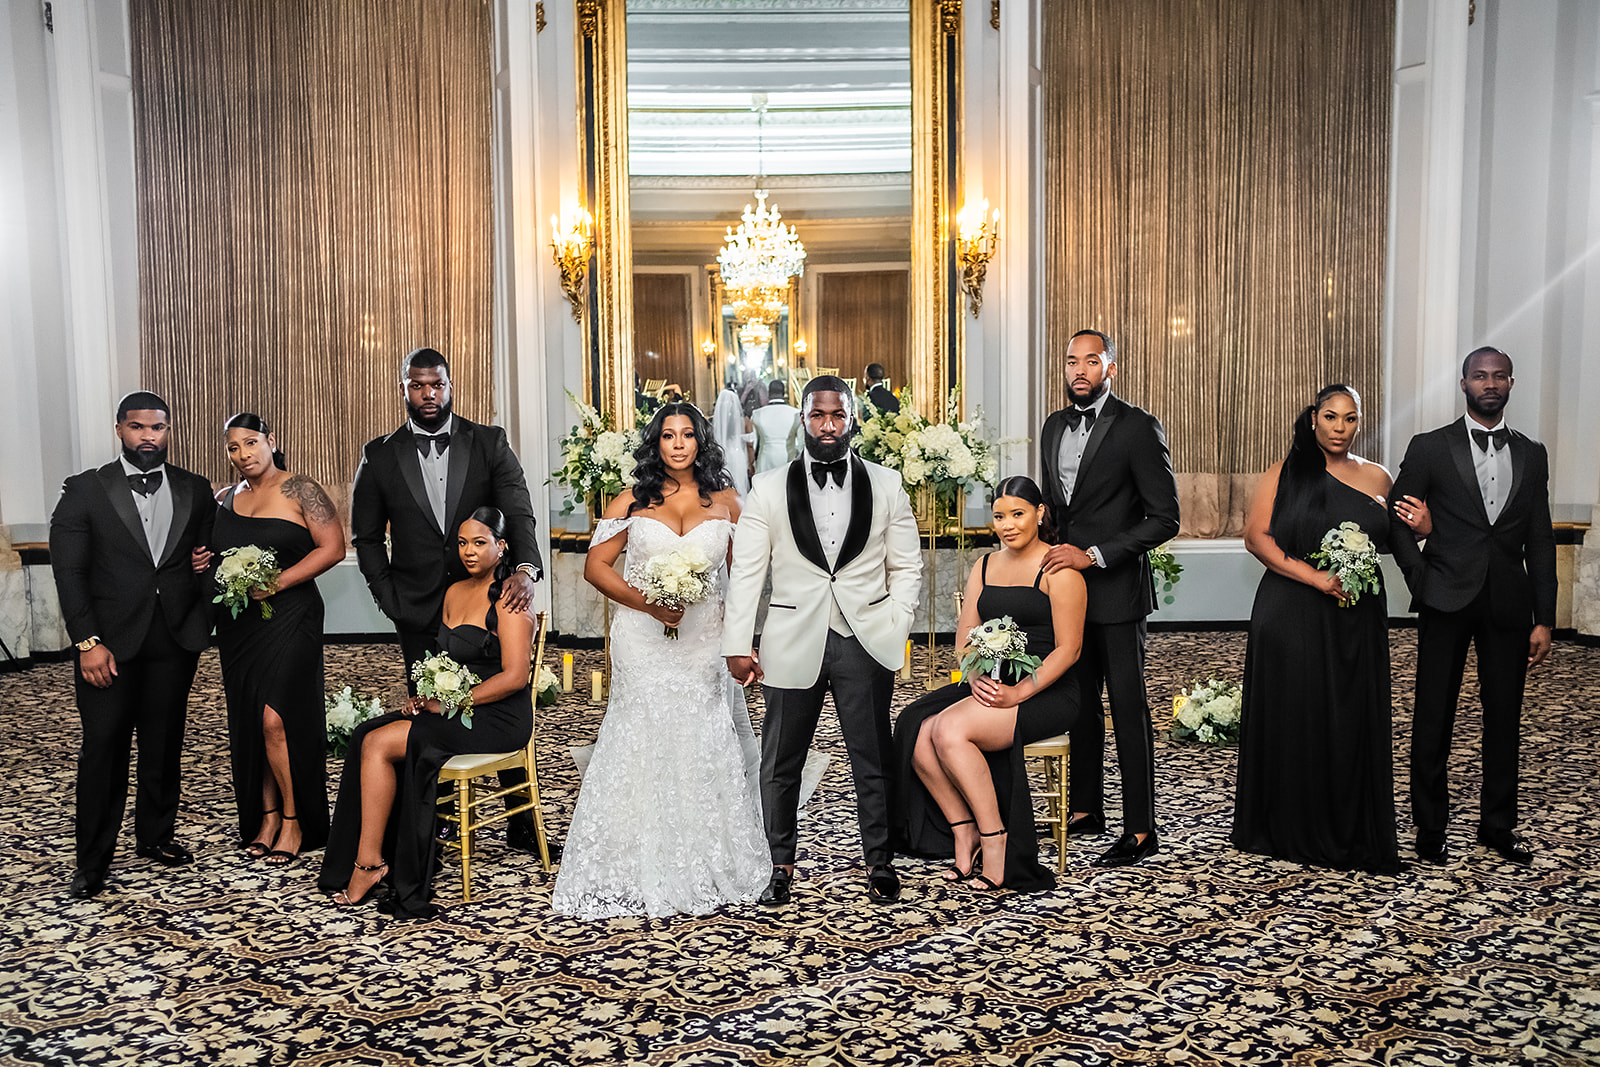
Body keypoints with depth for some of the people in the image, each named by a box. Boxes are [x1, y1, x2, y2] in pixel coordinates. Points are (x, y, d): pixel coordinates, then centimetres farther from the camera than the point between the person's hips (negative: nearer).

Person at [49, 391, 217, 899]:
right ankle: (92, 861, 10)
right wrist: (88, 642, -11)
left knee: (165, 744, 11)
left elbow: (210, 553, 20)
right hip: (110, 644, -3)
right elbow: (69, 573, -4)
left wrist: (207, 560, -5)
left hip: (175, 640, 3)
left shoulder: (196, 491, 9)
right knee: (103, 749, -1)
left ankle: (156, 835, 27)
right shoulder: (84, 491, 0)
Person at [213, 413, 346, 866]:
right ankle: (267, 817, 18)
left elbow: (333, 546, -9)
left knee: (276, 719, -12)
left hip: (289, 617, -6)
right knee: (249, 722, 8)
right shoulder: (224, 500, 13)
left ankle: (294, 821, 1)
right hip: (237, 624, 6)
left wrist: (279, 582, -16)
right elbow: (210, 553, 24)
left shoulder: (299, 490, -4)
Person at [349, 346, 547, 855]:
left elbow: (518, 511, -9)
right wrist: (390, 599, 1)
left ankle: (522, 825, 16)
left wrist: (525, 567, -27)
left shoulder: (489, 444, 1)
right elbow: (366, 537, 10)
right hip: (420, 616, 1)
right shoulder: (380, 456, 4)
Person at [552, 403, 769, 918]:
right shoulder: (634, 502, 4)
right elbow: (595, 566, 0)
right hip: (643, 643, -1)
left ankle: (707, 868, 20)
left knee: (704, 748, 5)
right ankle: (641, 870, 12)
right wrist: (648, 604, -13)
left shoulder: (725, 502, 7)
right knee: (643, 745, 0)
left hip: (705, 641, 1)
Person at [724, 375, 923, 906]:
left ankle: (880, 863, 23)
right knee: (780, 763, 8)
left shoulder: (886, 485, 6)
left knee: (874, 760, 7)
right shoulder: (768, 489, 3)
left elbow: (906, 567, 8)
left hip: (866, 643, 0)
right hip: (795, 643, 0)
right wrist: (738, 645, -4)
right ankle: (781, 864, 24)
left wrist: (893, 629, -2)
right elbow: (745, 572, 1)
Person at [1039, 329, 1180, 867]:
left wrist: (1095, 555, -19)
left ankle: (1140, 830, 7)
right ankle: (1086, 808, 26)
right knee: (1078, 701, 13)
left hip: (1116, 587, -7)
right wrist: (1052, 553, 10)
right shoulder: (1054, 426, 13)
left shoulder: (1138, 427, -9)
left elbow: (1164, 517, -13)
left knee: (1128, 706, -1)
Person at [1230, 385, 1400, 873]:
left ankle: (1351, 833, 16)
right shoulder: (1285, 473, 2)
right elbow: (1256, 536, -6)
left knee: (1352, 719, 3)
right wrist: (1314, 576, -15)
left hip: (1357, 619, 3)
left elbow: (1388, 542, 18)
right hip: (1292, 617, -3)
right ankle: (1292, 829, 14)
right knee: (1292, 717, 1)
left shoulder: (1377, 478, 11)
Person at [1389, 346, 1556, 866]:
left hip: (1509, 604, 3)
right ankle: (1430, 829, 13)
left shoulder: (1532, 455, 10)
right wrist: (1420, 581, -8)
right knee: (1434, 719, 2)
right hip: (1447, 603, -3)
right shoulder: (1429, 448, 1)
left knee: (1504, 717, 10)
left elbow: (1540, 542, 8)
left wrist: (1544, 619, 4)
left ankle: (1498, 824, 25)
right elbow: (1395, 520, 2)